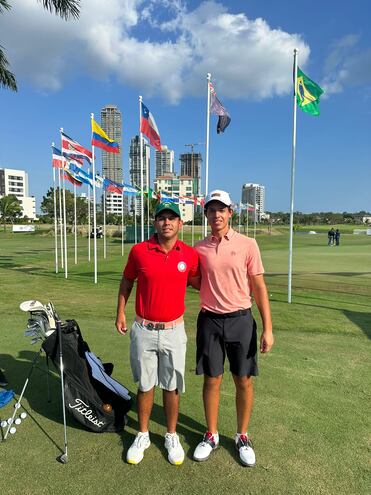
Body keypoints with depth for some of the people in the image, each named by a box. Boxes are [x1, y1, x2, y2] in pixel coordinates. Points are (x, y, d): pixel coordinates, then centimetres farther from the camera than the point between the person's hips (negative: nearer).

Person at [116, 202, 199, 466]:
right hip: (144, 330, 0)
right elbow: (127, 280, 7)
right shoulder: (139, 251, -8)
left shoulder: (191, 255, -6)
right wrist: (120, 312, 4)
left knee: (172, 386, 13)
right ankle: (143, 435, 36)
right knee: (145, 385, 14)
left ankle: (172, 436, 35)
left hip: (174, 331, 0)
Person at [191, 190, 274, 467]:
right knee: (212, 380, 11)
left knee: (244, 381, 10)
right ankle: (211, 435, 32)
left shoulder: (247, 244, -4)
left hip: (241, 320, -1)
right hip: (210, 320, 1)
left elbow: (259, 287, -3)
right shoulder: (199, 249, 2)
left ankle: (243, 437, 32)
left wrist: (268, 328, -6)